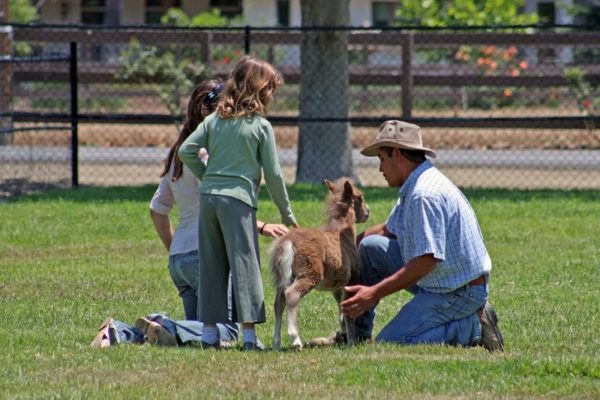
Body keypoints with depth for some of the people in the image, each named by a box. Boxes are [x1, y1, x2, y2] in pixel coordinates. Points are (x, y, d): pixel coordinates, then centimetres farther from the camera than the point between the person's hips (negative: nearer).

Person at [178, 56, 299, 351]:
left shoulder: (214, 120, 9)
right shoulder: (261, 126, -2)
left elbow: (186, 151, 4)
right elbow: (273, 175, -1)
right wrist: (287, 215, 8)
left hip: (208, 197, 5)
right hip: (238, 199, -5)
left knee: (211, 266, 9)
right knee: (244, 264, -3)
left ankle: (209, 331, 11)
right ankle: (249, 334, -7)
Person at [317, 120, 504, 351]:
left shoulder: (424, 195, -24)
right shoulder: (413, 188, 9)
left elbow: (427, 261, -28)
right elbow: (389, 230, 24)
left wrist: (375, 292, -27)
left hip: (459, 292, -10)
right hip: (437, 283, 10)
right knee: (370, 247, 7)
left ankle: (473, 328, -8)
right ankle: (357, 335, 11)